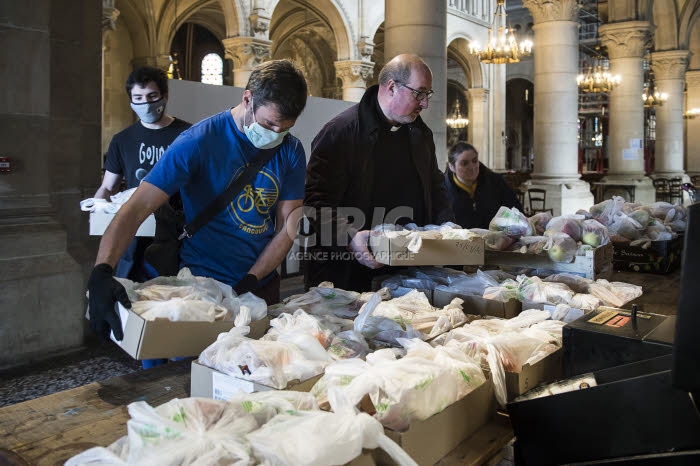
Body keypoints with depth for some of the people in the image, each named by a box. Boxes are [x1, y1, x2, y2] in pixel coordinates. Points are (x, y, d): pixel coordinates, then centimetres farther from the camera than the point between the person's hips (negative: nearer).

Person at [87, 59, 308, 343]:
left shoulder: (291, 151, -3)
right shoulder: (197, 142, -16)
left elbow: (288, 226, -4)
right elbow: (137, 208, -22)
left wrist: (252, 280, -15)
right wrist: (101, 272, -35)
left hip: (262, 285, 5)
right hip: (202, 285, -4)